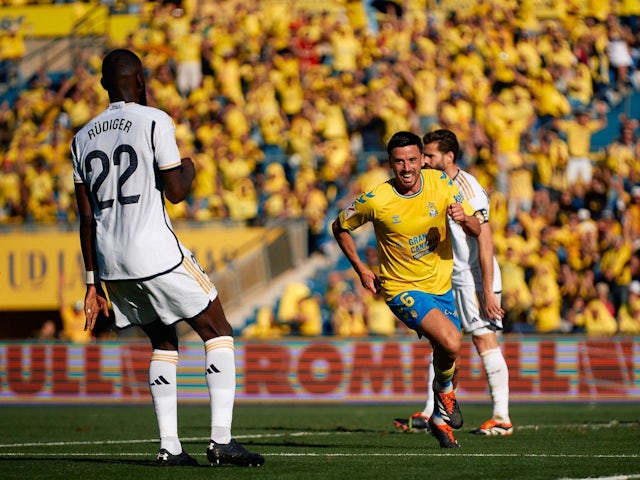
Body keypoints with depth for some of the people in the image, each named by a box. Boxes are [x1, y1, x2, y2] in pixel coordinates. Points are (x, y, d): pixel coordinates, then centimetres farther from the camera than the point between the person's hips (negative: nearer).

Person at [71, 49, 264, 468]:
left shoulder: (84, 138, 12)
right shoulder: (155, 122, -6)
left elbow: (86, 217, 12)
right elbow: (175, 192, -8)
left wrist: (94, 282, 16)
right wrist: (189, 168, 15)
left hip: (110, 261, 6)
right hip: (156, 253, -6)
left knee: (164, 342, 20)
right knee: (218, 332, 6)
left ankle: (169, 446, 10)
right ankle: (222, 438, -5)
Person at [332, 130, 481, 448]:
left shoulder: (442, 183, -8)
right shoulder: (376, 200, -17)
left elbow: (476, 231, -3)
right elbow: (340, 227, 1)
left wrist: (464, 218, -26)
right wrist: (361, 270, -3)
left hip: (441, 285, 5)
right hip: (402, 289, -5)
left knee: (446, 351, 15)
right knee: (451, 343, -25)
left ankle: (441, 417, 40)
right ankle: (445, 390, 6)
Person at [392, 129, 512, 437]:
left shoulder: (468, 190, -16)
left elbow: (485, 242, -20)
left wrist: (488, 291, -23)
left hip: (475, 280, -9)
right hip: (449, 279, 9)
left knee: (485, 341, -6)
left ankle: (502, 418, -3)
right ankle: (430, 414, 11)